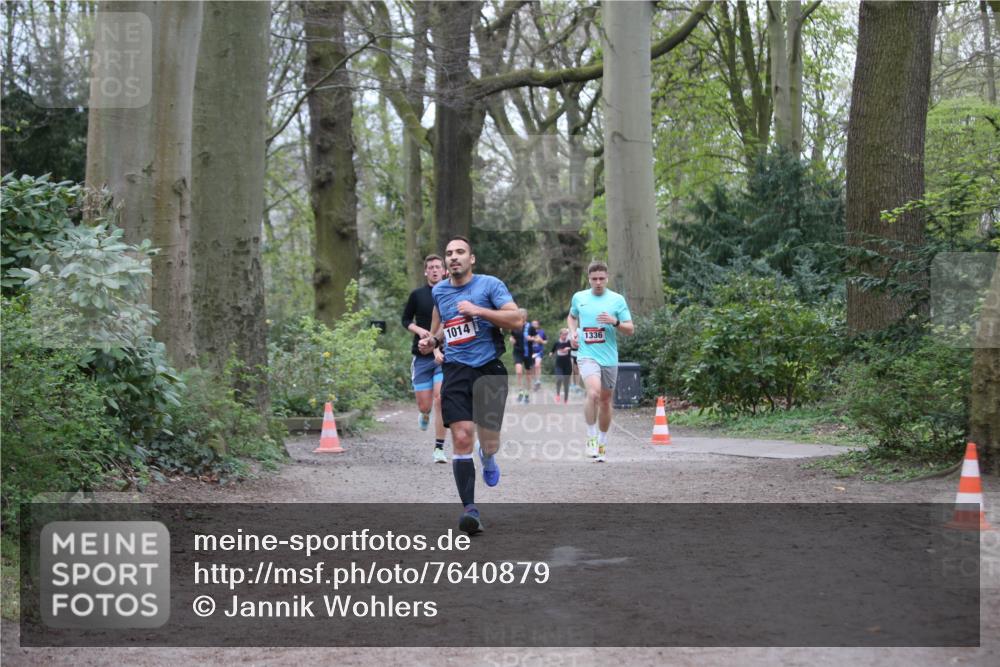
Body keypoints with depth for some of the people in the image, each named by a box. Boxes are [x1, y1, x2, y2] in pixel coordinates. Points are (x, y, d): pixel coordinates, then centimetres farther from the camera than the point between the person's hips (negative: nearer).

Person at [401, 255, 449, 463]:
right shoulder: (417, 295, 5)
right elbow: (406, 320, 14)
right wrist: (418, 330, -7)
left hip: (445, 355, -1)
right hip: (422, 357, 1)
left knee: (440, 399, -17)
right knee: (424, 405, 1)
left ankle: (439, 448, -8)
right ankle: (424, 414, 40)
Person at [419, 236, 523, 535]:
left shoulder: (490, 285, -2)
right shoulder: (439, 291, 13)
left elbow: (517, 320, -11)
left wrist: (478, 310, -17)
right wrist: (433, 340, 10)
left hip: (488, 369, -3)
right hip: (455, 371, 3)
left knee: (489, 441, -3)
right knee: (461, 438, -10)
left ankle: (487, 457, 37)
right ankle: (469, 508, -8)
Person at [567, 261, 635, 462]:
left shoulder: (617, 299, 1)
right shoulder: (579, 297, 5)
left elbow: (630, 330, 1)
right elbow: (571, 316, 26)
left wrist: (615, 322, -17)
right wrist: (573, 331, 6)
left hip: (609, 358, 1)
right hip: (587, 355, -1)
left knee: (605, 401, 10)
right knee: (593, 393, -25)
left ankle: (602, 443, 27)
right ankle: (591, 437, -10)